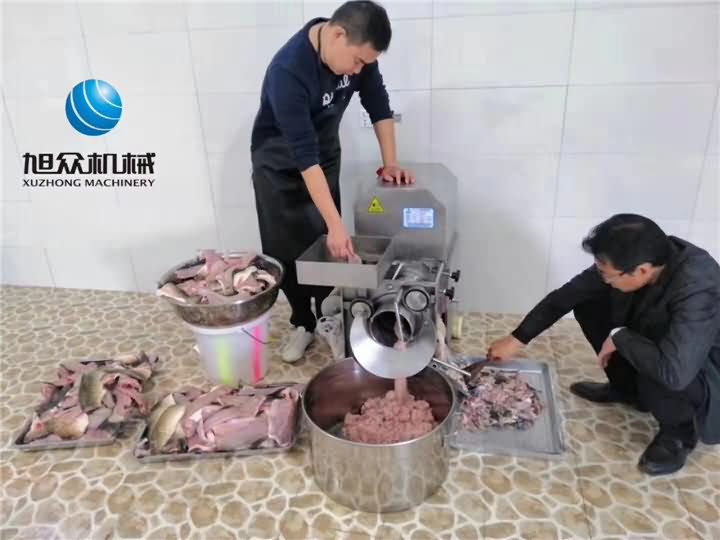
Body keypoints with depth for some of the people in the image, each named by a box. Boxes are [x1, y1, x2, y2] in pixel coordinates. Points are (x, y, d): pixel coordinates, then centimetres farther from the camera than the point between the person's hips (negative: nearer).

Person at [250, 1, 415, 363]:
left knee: (326, 244, 3)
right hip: (279, 164, -4)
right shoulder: (288, 71, -35)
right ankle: (303, 323, 18)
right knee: (286, 250, 0)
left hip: (324, 154, 5)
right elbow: (303, 155, -37)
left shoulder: (356, 49, -17)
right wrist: (336, 225, -38)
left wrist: (390, 162, -10)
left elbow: (378, 103, -3)